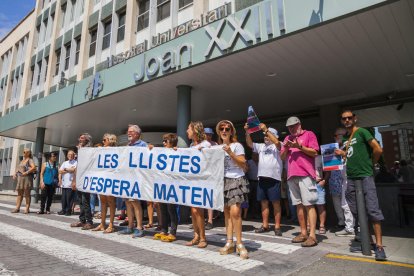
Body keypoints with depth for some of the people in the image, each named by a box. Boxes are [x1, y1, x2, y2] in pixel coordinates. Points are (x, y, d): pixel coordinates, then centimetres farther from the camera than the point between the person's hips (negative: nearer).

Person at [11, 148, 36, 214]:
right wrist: (15, 174, 10)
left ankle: (27, 208, -1)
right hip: (20, 178, 8)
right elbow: (18, 168, 26)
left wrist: (26, 172, -23)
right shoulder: (22, 160, 21)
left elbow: (34, 167, -21)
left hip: (27, 178, -8)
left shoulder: (30, 160, -5)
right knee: (19, 193, 6)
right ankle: (17, 208, 8)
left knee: (27, 194, -4)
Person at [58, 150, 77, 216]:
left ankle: (69, 211, 6)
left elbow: (73, 170, -13)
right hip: (64, 183, 5)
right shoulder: (65, 163, 19)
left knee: (69, 198, -3)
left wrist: (65, 169, 0)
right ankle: (63, 210, 16)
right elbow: (60, 171, 12)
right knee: (63, 197, 6)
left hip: (71, 183, -5)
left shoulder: (76, 162, 2)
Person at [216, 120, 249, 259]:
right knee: (226, 212, 6)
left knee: (235, 212, -13)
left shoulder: (237, 145, -3)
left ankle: (239, 244, -1)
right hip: (223, 181, 5)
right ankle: (229, 242, 14)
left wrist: (230, 153, -17)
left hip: (236, 180, -5)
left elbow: (243, 165, -7)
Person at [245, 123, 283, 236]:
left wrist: (266, 129, -22)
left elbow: (277, 142, -21)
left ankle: (277, 226, 6)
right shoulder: (261, 146, 19)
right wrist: (247, 131, -3)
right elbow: (250, 144, 10)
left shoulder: (277, 146, 2)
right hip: (262, 178, 6)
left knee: (276, 203, -1)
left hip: (273, 178, -6)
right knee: (264, 202, 9)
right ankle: (265, 225, 18)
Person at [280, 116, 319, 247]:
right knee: (298, 205, 8)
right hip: (292, 175, 6)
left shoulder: (309, 134, 6)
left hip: (305, 174, -6)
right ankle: (303, 233, 15)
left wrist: (299, 146, -14)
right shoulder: (288, 138, 22)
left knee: (309, 204, -8)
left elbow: (314, 152, -4)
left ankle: (312, 236, -7)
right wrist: (286, 147, -1)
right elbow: (282, 157, 18)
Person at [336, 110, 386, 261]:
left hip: (365, 176, -7)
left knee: (372, 210, -8)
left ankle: (379, 245, -4)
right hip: (351, 177, 7)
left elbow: (378, 150, -9)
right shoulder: (345, 138, 16)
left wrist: (370, 164, 1)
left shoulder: (362, 132, -3)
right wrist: (342, 153, 6)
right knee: (356, 210, 10)